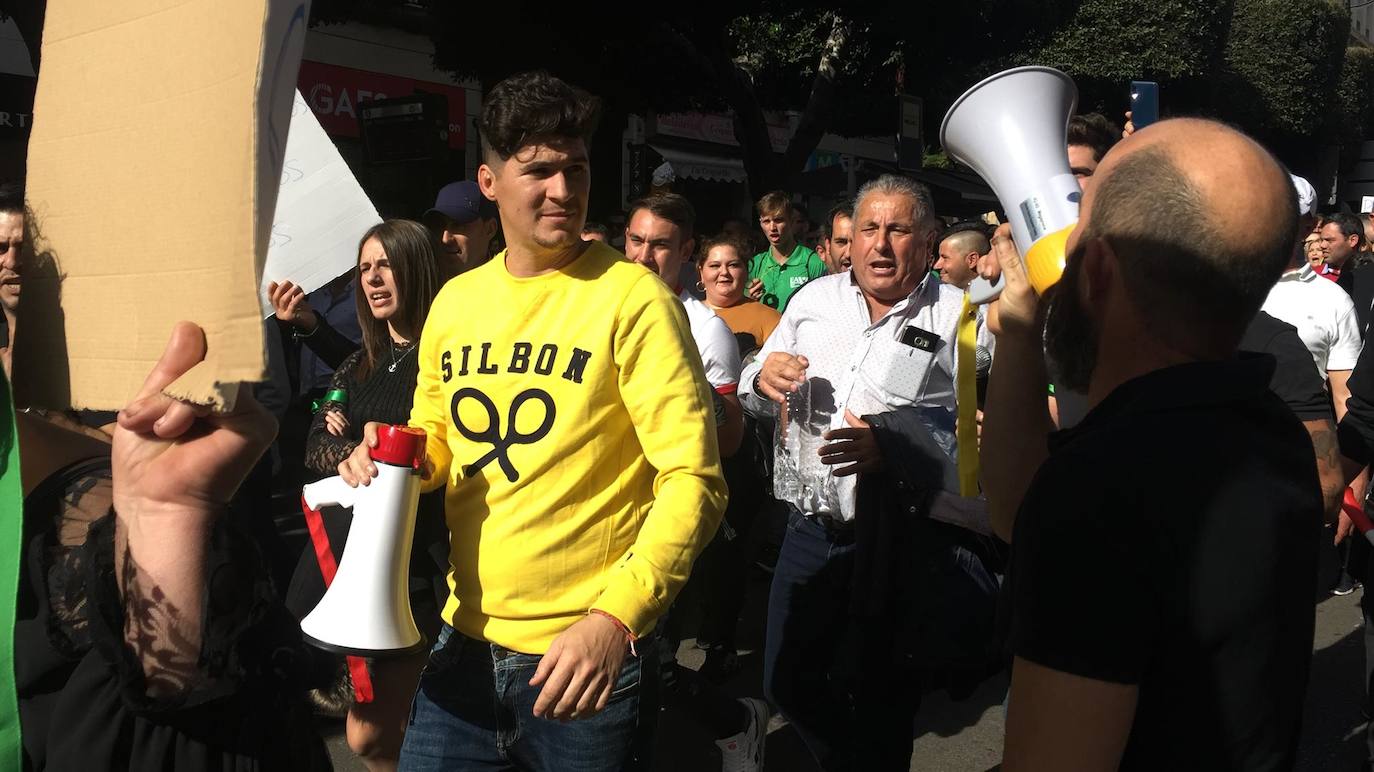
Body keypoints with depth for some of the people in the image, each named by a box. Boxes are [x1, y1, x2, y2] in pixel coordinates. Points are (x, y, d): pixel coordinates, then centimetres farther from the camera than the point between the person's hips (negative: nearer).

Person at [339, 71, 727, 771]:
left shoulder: (631, 298, -13)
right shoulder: (454, 301, 4)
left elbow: (694, 481, -17)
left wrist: (615, 617, -27)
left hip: (586, 654, -4)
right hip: (466, 640, 5)